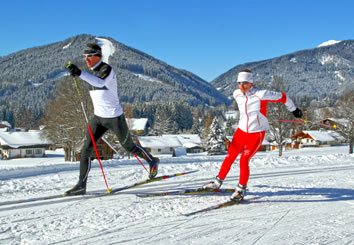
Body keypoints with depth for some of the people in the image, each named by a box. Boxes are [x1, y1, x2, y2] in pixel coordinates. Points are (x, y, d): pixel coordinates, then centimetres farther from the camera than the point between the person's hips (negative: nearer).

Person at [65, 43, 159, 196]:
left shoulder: (107, 69, -16)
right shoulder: (94, 73, 10)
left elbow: (100, 82, -38)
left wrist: (80, 73, -51)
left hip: (114, 117, -7)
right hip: (98, 118, 7)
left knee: (129, 147, 11)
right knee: (86, 150, -5)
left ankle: (152, 161, 37)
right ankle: (81, 186, 0)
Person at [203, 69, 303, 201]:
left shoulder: (261, 94, -21)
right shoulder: (236, 94, -3)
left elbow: (282, 97, -8)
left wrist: (294, 110, 6)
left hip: (257, 134, -5)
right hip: (241, 131, 5)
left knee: (244, 160, -15)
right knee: (230, 157, 7)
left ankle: (241, 189, 2)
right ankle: (218, 182, 24)